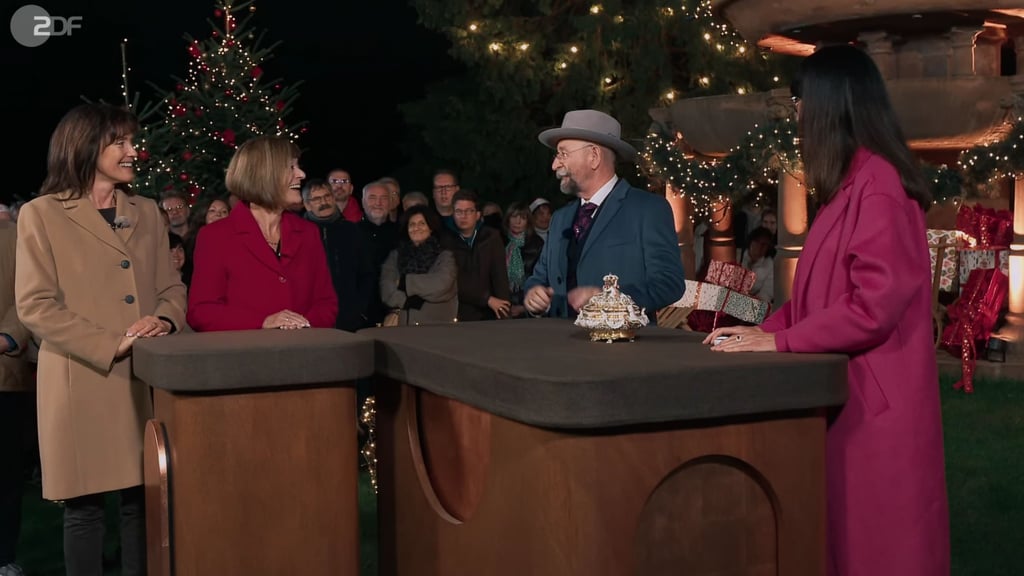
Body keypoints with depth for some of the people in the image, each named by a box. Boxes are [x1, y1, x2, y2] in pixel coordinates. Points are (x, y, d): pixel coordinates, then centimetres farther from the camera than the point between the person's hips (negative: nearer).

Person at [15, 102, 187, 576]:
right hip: (81, 382, -4)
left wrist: (164, 321, -10)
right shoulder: (42, 215, -2)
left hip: (148, 378, 4)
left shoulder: (147, 213, 14)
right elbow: (34, 306, -9)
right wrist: (112, 344, -17)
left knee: (142, 500, 7)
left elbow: (172, 288, 14)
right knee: (84, 507, 2)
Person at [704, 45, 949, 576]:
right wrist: (764, 329, 9)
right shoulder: (851, 183, 16)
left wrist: (779, 341, -15)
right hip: (847, 392, 10)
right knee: (846, 532, 14)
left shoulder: (876, 184, -17)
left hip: (872, 397, -10)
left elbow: (875, 304, -22)